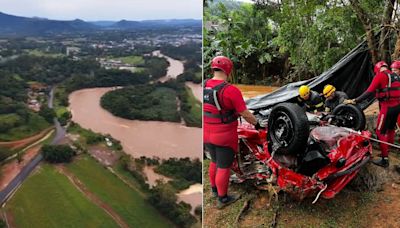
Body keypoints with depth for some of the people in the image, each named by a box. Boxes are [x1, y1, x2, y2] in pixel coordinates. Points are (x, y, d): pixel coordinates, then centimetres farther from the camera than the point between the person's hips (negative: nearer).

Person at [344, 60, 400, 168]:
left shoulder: (380, 75, -9)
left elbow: (369, 92, -18)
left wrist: (354, 101, -17)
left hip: (387, 107, -8)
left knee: (381, 132, -3)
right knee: (391, 129, 22)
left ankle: (384, 159, -3)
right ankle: (388, 150, 37)